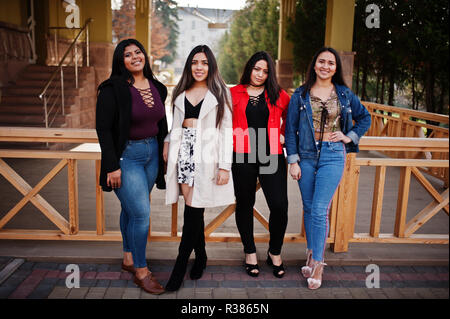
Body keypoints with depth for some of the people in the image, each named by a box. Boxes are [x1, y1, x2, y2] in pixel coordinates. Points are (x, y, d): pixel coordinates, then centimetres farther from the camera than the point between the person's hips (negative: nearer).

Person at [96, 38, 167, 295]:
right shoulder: (113, 89, -11)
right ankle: (141, 271, 10)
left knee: (131, 209, 16)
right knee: (141, 213, -7)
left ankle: (129, 259, 32)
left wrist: (162, 152, 12)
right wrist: (112, 166, -16)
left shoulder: (157, 88, 8)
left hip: (152, 153, 6)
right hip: (126, 155, -6)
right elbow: (104, 129, -12)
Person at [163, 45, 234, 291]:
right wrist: (168, 142, 6)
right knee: (194, 209, 4)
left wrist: (225, 166, -8)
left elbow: (226, 130, -1)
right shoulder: (181, 93, 17)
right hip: (183, 151, 4)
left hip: (206, 155, -4)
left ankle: (179, 268, 2)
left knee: (193, 209, -6)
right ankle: (200, 256, 23)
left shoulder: (220, 93, 4)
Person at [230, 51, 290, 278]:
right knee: (244, 204, 8)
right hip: (242, 157, 0)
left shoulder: (278, 95, 10)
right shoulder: (234, 94, 7)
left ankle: (275, 253, 19)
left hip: (271, 157, 1)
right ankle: (250, 253, 27)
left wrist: (282, 136, 9)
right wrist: (233, 139, 2)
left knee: (280, 206, -6)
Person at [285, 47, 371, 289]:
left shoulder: (345, 94, 5)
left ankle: (317, 263, 5)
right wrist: (293, 161, -3)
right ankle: (311, 254, 27)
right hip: (306, 155, 2)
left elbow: (365, 118, 19)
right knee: (308, 208, 10)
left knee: (319, 210, -8)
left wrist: (350, 136, 3)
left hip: (333, 156, -1)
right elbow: (291, 129, 2)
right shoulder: (300, 95, 3)